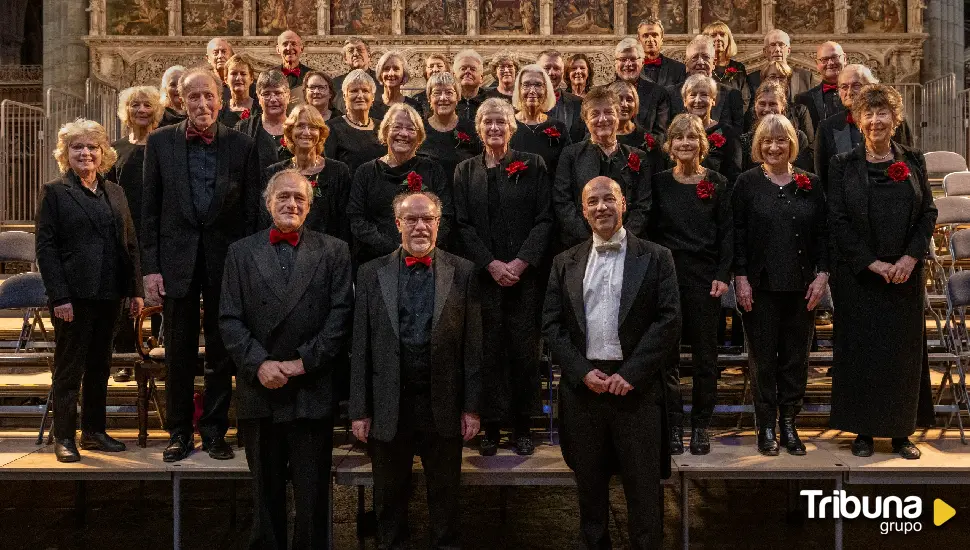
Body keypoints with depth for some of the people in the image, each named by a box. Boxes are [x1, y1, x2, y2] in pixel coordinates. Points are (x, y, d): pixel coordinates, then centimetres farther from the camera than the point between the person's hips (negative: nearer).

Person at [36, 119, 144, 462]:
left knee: (100, 365, 11)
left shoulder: (115, 192, 13)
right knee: (69, 366, 3)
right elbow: (46, 247, -6)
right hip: (74, 295, -5)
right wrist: (59, 297, -14)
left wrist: (136, 290, 6)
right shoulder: (54, 192, -1)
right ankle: (64, 437, 12)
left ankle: (94, 431, 21)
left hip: (109, 293, 5)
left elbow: (130, 243, 13)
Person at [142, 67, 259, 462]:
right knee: (179, 351, 8)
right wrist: (150, 267, -3)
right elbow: (150, 209, 2)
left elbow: (251, 210, 1)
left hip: (227, 258, 0)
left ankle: (215, 430, 21)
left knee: (222, 350, 8)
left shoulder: (242, 144, 0)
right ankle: (180, 432, 21)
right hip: (177, 259, 1)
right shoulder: (160, 141, 2)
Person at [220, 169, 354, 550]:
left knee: (313, 496, 5)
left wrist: (305, 361, -11)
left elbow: (341, 315, -3)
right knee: (266, 493, 13)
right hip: (259, 391, 2)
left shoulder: (334, 251, 5)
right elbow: (229, 319, 1)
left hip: (313, 393, -1)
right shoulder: (241, 252, 8)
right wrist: (259, 363, -12)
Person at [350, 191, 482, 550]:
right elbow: (361, 348, 1)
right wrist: (359, 410, -2)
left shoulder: (462, 272, 1)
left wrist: (472, 406, -3)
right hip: (388, 409, 1)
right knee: (389, 497, 14)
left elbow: (473, 345, -1)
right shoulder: (372, 274, 3)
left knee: (446, 495, 13)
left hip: (444, 408, 0)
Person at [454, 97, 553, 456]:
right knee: (489, 351, 1)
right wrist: (491, 264, -9)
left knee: (524, 349, 0)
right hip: (483, 275, 1)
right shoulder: (466, 171, 11)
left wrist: (521, 262, -11)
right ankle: (491, 426, 10)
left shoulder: (532, 165, 7)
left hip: (525, 274, -1)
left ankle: (522, 426, 11)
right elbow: (462, 224, 4)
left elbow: (544, 219, 1)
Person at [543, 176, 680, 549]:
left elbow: (669, 321, -5)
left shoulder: (655, 258, 3)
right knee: (589, 486, 13)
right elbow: (551, 325, 5)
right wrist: (583, 372, -8)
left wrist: (631, 374, -12)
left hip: (636, 386, -2)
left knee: (644, 486, 5)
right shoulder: (565, 263, 10)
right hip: (582, 385, 2)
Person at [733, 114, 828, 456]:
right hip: (760, 286, -2)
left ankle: (789, 423, 18)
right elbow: (738, 233, -2)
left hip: (802, 286, 2)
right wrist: (741, 277, -8)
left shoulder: (810, 184, 8)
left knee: (796, 356, 7)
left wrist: (822, 274, -1)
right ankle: (766, 427, 13)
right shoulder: (747, 183, 2)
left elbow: (823, 233, 8)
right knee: (763, 357, 3)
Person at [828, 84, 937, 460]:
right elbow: (837, 221, -5)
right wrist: (872, 263, -12)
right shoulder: (843, 165, 0)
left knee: (904, 350, 6)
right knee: (860, 350, 1)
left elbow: (929, 213, 5)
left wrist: (911, 257, -9)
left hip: (906, 273, 2)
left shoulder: (913, 161, 7)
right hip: (858, 274, -2)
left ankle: (901, 431, 17)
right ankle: (863, 431, 12)